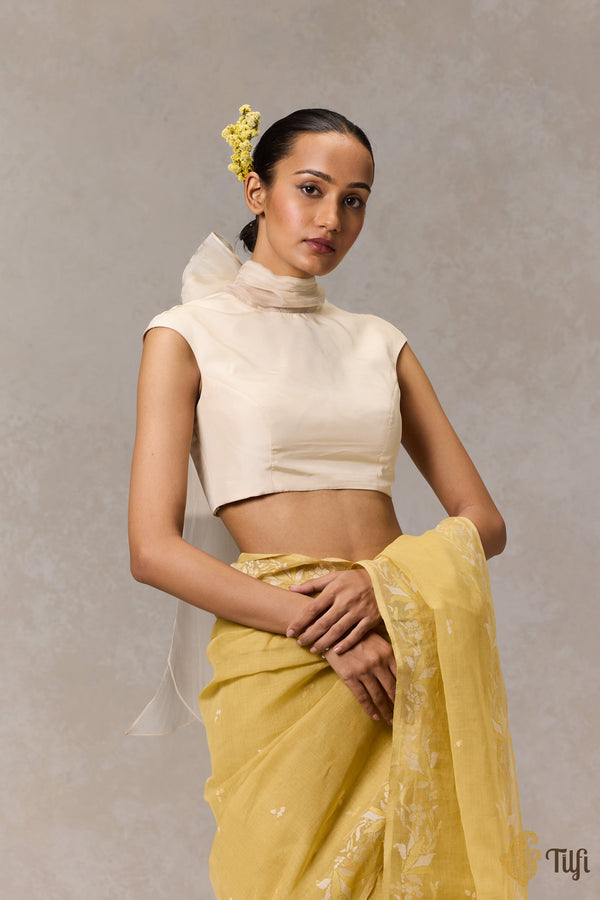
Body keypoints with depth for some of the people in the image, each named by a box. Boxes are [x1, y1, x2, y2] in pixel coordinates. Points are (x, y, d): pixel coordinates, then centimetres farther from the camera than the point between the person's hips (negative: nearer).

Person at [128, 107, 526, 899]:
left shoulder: (379, 343, 12)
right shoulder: (190, 334, 1)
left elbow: (483, 520, 8)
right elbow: (153, 549, -8)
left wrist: (382, 581, -12)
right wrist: (319, 625, -17)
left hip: (405, 657, 4)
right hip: (283, 658, -4)